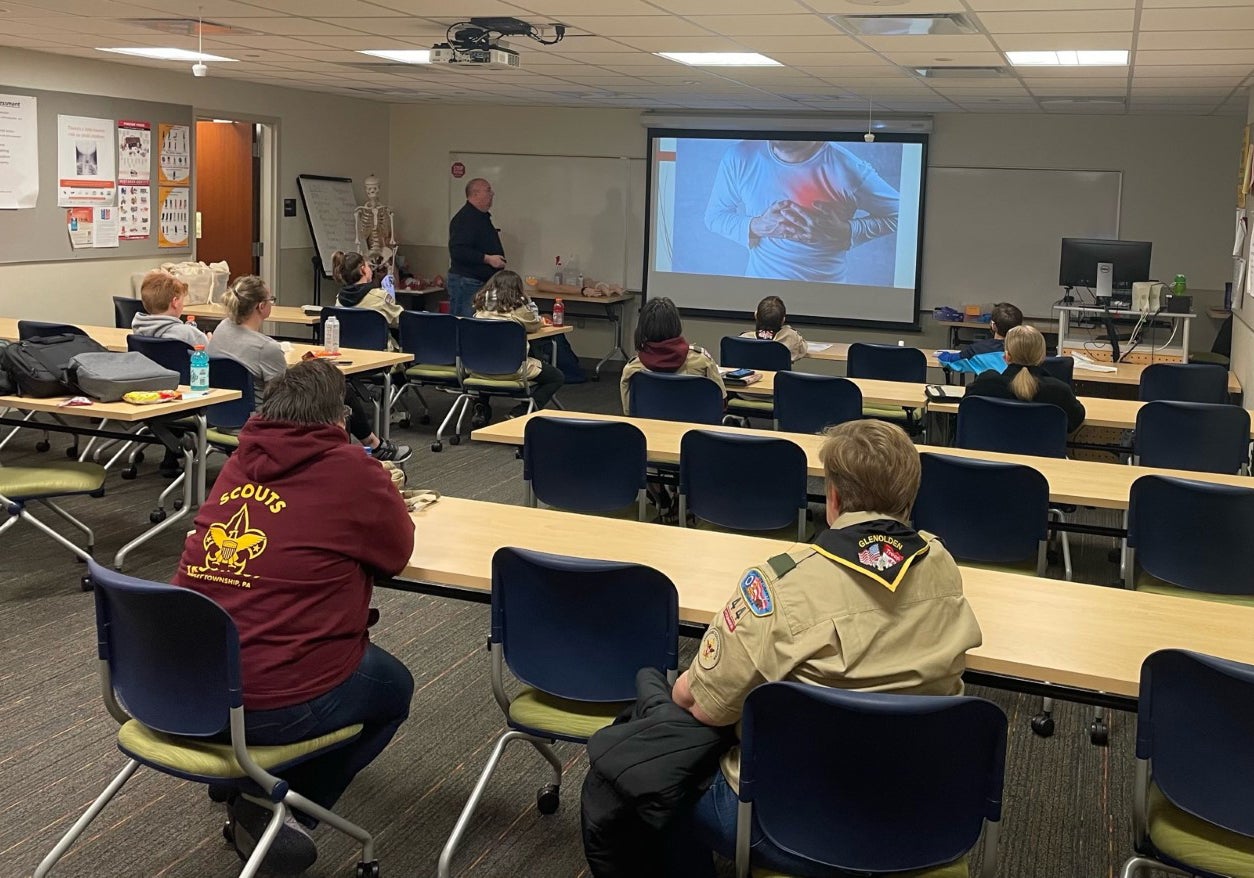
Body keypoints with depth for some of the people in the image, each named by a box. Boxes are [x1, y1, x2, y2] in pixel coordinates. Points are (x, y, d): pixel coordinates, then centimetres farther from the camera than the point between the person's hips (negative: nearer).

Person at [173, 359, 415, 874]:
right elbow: (398, 553, 8)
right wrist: (381, 497, 25)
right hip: (273, 705, -6)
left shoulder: (241, 463, 8)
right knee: (393, 689, 22)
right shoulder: (352, 471, -9)